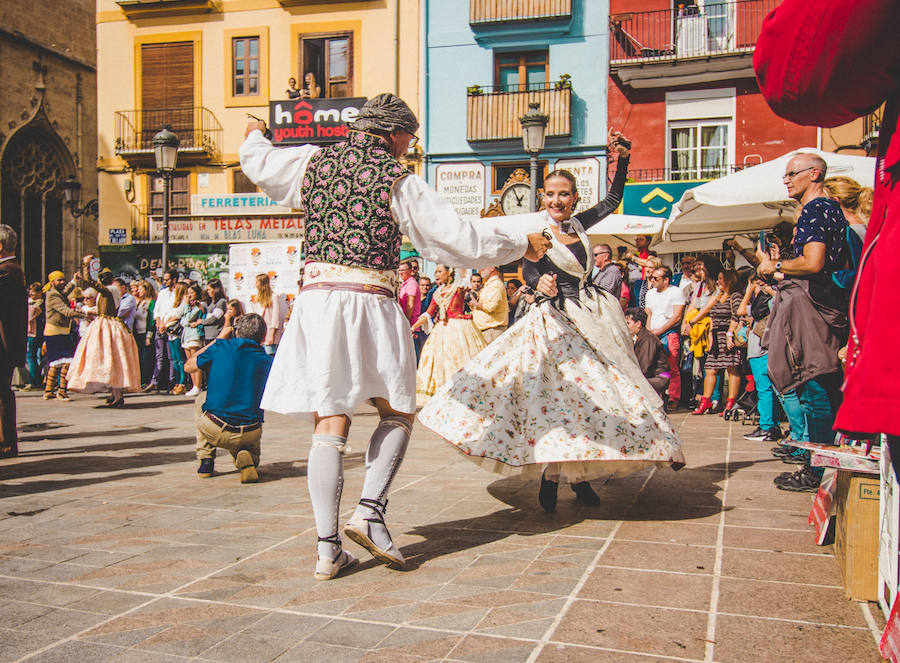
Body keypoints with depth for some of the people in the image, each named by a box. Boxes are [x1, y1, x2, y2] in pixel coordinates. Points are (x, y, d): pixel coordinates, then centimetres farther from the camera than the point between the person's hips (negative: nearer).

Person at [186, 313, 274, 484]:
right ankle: (246, 461, -1)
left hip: (215, 430, 0)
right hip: (250, 434, 1)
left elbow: (189, 366, 16)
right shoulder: (267, 360, 4)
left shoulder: (221, 347, -2)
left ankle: (206, 462, 24)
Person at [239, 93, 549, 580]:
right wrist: (522, 243, 11)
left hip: (315, 298, 4)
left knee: (330, 423, 5)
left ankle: (328, 547, 3)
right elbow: (460, 238, -3)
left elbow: (257, 163, 28)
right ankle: (370, 510, 0)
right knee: (396, 413, 15)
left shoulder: (313, 161, 10)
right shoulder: (399, 182, -2)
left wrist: (255, 135, 52)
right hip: (370, 303, -4)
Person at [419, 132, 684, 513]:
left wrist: (623, 158, 14)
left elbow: (613, 199, 23)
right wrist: (539, 282, -40)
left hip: (593, 316, 6)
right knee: (560, 392, -13)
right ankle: (550, 478, -4)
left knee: (595, 388, 5)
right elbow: (528, 269, -18)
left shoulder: (578, 224, 11)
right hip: (557, 319, -6)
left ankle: (579, 474, 14)